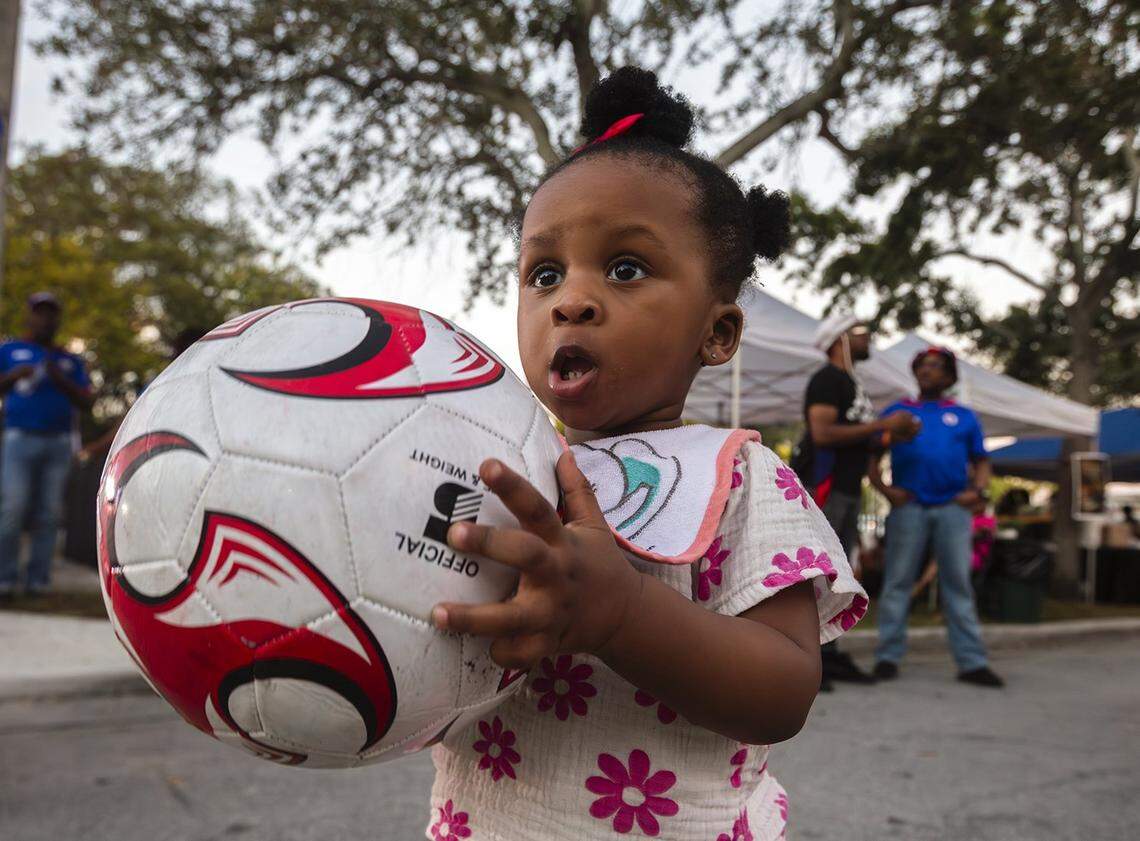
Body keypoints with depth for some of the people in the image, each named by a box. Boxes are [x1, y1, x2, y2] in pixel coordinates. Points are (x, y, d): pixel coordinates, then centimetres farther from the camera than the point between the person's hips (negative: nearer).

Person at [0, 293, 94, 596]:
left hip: (58, 443, 2)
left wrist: (61, 380, -5)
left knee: (49, 514, -2)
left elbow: (86, 402, 10)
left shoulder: (70, 361, 19)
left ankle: (38, 580, 0)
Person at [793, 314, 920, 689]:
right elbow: (823, 433, -21)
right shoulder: (827, 379, -8)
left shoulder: (851, 383, 22)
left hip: (847, 491, 10)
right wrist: (882, 424, -16)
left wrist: (895, 434, 9)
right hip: (823, 488, -10)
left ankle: (828, 654, 15)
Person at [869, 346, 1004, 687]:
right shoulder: (897, 412, 13)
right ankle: (888, 656, 6)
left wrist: (978, 491, -3)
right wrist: (885, 489, -8)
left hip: (953, 508, 1)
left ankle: (971, 661, 6)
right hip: (908, 506, -1)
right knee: (898, 581, 0)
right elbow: (873, 458, 8)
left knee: (958, 583, 2)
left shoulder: (964, 416, 17)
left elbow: (980, 461, 15)